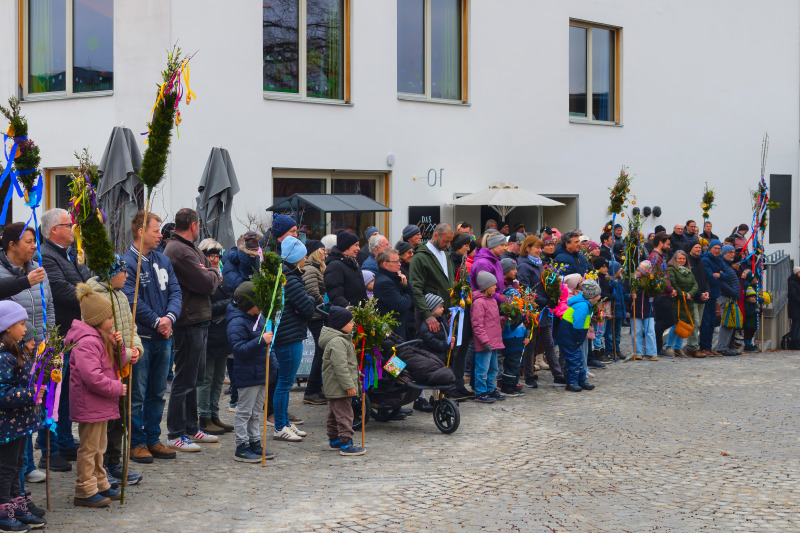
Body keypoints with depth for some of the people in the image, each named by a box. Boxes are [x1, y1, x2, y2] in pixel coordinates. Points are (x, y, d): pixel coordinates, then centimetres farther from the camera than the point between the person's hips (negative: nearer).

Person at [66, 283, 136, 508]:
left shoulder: (102, 338, 12)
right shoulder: (86, 342, -22)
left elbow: (117, 365, 17)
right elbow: (93, 377, -29)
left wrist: (118, 347, -2)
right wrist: (117, 388, -18)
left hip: (101, 404, 11)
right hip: (89, 405, -11)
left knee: (99, 446, 19)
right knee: (89, 448, -3)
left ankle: (100, 485, 31)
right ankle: (85, 491, 5)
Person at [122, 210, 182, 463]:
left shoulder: (163, 260, 11)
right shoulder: (127, 263, -12)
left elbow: (175, 291, 8)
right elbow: (132, 301, -18)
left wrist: (169, 317, -10)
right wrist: (157, 322, -14)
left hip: (163, 337, 7)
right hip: (140, 337, -7)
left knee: (157, 393, 13)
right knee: (137, 394, 0)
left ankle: (153, 439, 22)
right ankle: (137, 442, 8)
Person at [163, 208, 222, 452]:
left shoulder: (190, 249, 18)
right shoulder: (180, 252, -17)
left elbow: (215, 279, 16)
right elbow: (207, 284, -19)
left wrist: (208, 274, -5)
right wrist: (212, 274, 1)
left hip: (198, 322, 11)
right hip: (189, 324, -11)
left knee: (195, 378, 17)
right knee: (185, 380, -5)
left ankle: (191, 428, 26)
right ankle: (175, 435, 1)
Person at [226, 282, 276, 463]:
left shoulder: (258, 317, 12)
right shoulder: (237, 323, -18)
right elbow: (240, 349, -26)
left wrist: (273, 365, 24)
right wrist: (261, 341, -33)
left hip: (262, 373, 9)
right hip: (247, 376, -9)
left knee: (257, 411, 15)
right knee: (244, 411, -2)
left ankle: (255, 443, 23)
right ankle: (241, 448, 3)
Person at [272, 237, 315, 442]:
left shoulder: (283, 276, 13)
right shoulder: (291, 281, -19)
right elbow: (308, 310, -17)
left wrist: (306, 302, -3)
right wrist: (310, 299, 2)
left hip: (284, 335, 11)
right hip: (290, 338, -11)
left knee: (284, 381, 16)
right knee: (285, 382, -3)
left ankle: (285, 423, 25)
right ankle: (280, 428, 4)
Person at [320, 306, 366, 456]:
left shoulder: (342, 339, 15)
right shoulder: (337, 342, -20)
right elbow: (340, 366, -25)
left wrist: (350, 383, 26)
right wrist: (349, 385, -24)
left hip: (333, 388, 11)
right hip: (339, 387, -11)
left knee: (334, 413, 19)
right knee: (344, 414, -10)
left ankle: (334, 440, 30)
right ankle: (346, 445, -10)